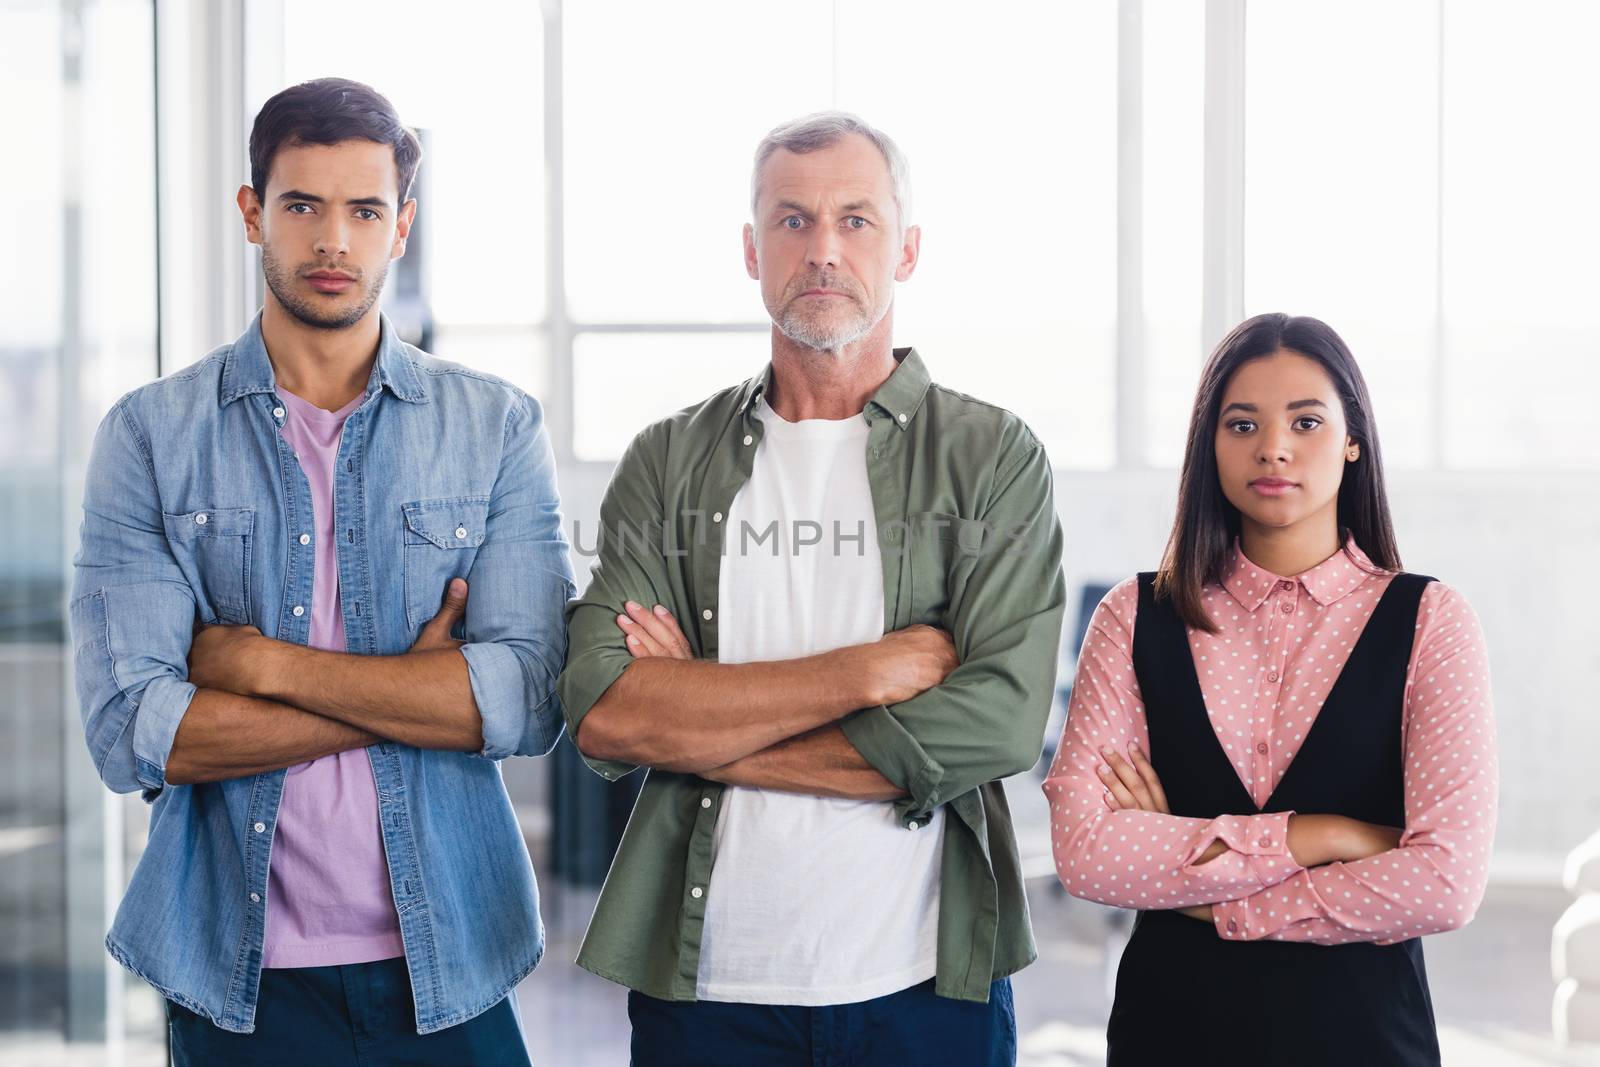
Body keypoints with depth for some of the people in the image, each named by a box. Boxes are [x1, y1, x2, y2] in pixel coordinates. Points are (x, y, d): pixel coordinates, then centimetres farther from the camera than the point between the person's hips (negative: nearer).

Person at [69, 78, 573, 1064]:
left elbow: (530, 699, -10)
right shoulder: (151, 436, 0)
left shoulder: (499, 428, 2)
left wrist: (267, 663, -13)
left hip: (448, 968, 1)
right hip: (238, 976, 0)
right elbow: (132, 733, -11)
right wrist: (412, 696, -12)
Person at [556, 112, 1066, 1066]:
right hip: (704, 985, 1)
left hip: (925, 986, -1)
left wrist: (700, 728, -10)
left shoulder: (994, 458, 0)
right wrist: (871, 669, -15)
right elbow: (602, 714, -9)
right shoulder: (670, 464, 5)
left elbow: (1000, 724, -13)